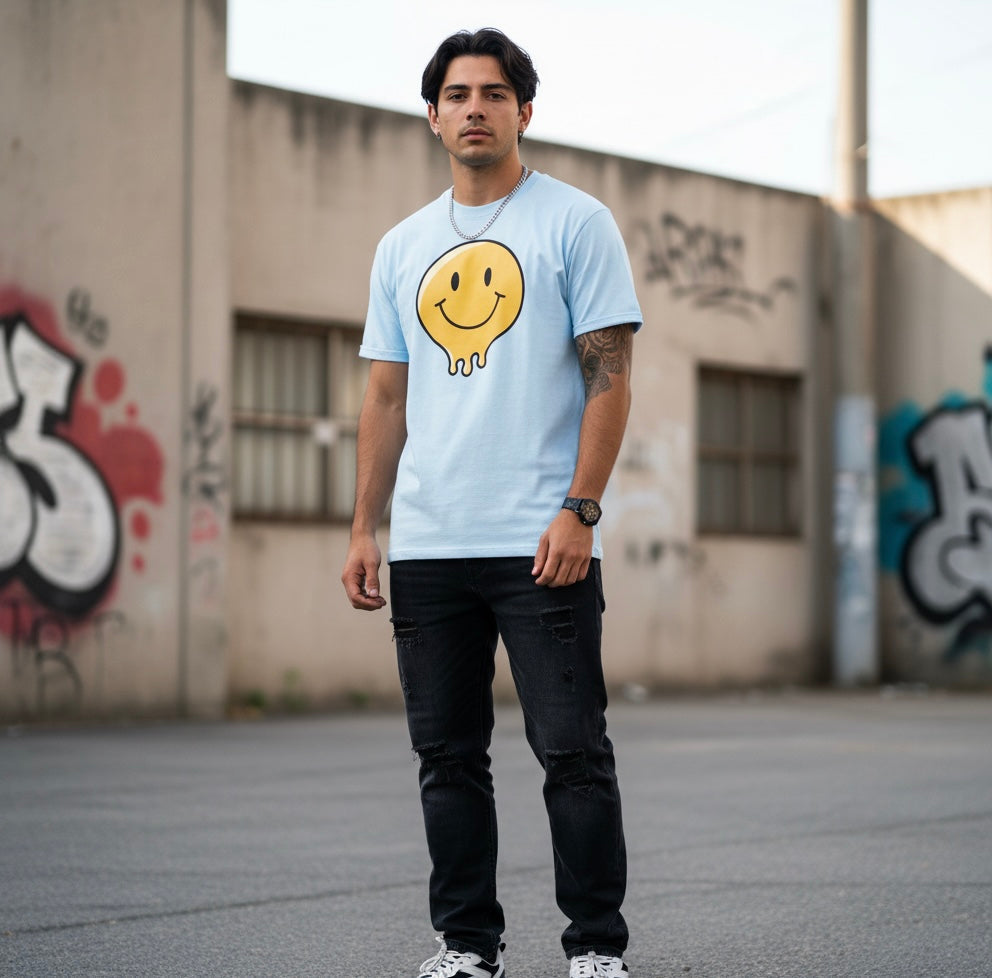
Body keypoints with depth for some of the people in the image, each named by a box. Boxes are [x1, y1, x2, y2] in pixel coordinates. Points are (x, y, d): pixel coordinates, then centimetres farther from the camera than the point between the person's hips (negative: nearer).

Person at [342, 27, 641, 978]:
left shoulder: (575, 221, 0)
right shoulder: (402, 247, 15)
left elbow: (610, 376, -6)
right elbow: (387, 397, 16)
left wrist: (578, 511, -15)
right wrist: (363, 530, 8)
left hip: (540, 545, -5)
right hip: (426, 547, 5)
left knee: (573, 752, -4)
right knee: (447, 756, 10)